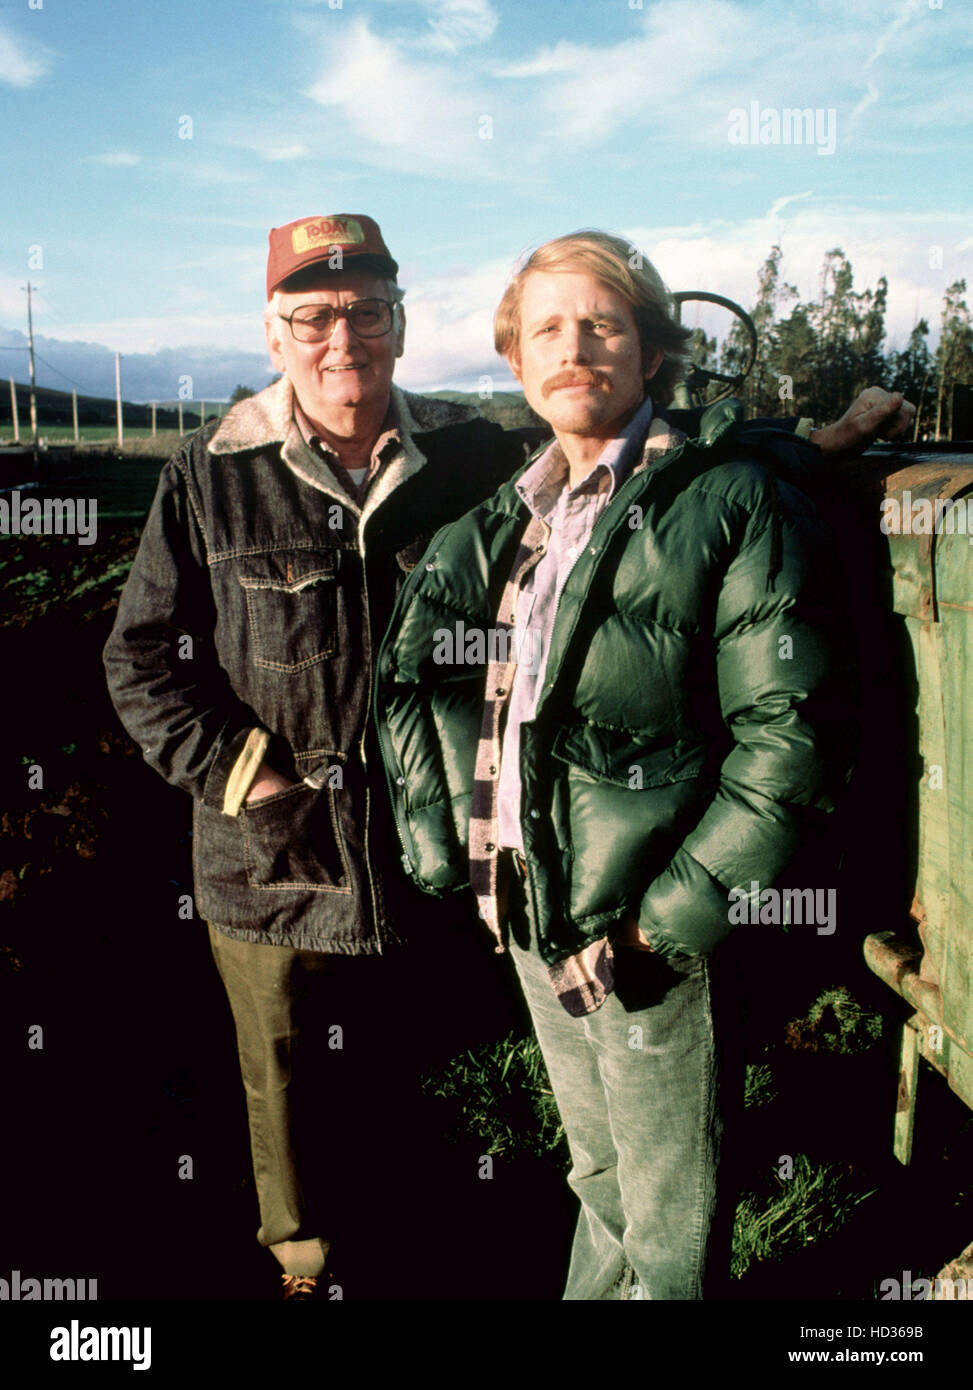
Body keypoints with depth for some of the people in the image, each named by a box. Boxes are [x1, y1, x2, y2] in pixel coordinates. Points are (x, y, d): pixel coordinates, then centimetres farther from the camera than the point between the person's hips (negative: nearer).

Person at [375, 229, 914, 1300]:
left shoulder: (732, 500, -12)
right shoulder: (510, 518, 9)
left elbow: (790, 737, -19)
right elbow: (409, 672, 13)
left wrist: (664, 922, -19)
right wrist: (442, 843, 3)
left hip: (649, 932, -6)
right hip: (528, 912, 6)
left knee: (668, 1226, 13)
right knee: (599, 1177, 26)